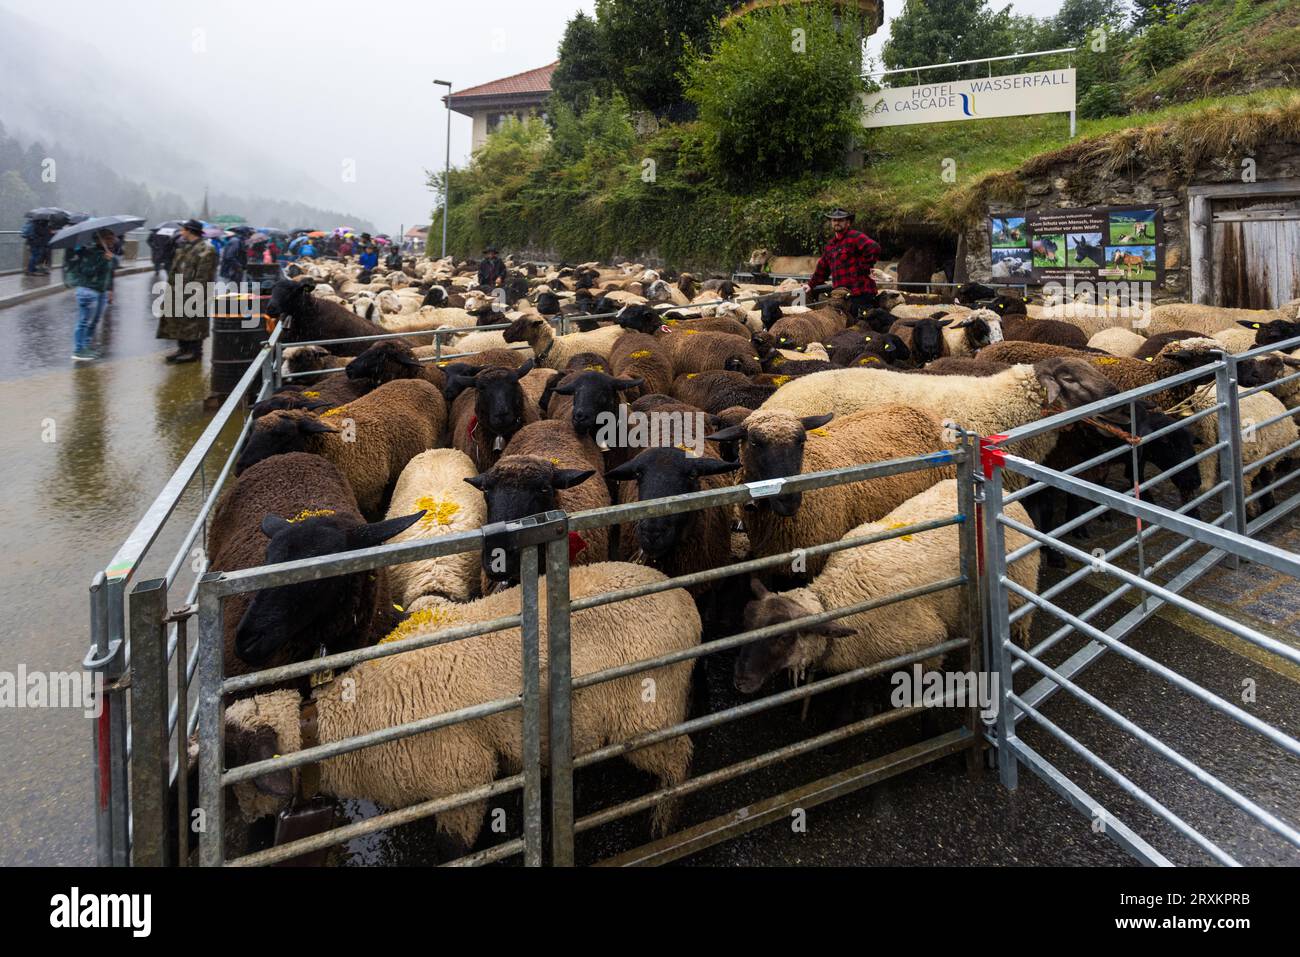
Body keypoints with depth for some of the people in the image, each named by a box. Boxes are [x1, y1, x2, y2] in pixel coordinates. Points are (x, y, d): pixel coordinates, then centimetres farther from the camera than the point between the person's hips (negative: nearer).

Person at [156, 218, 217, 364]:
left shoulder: (205, 249, -12)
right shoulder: (183, 246, 18)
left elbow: (202, 275, -17)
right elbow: (175, 267, 22)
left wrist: (195, 292, -21)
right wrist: (170, 285, 16)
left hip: (194, 293, -10)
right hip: (178, 292, 10)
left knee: (194, 322, -4)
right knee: (178, 320, 13)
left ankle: (195, 352, 3)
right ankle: (183, 348, 22)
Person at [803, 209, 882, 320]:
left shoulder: (855, 237, -7)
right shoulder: (831, 244, 21)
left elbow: (874, 248, -23)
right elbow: (822, 267, 32)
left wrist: (864, 268, -16)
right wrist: (811, 284, 33)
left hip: (861, 294, -9)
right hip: (843, 294, 9)